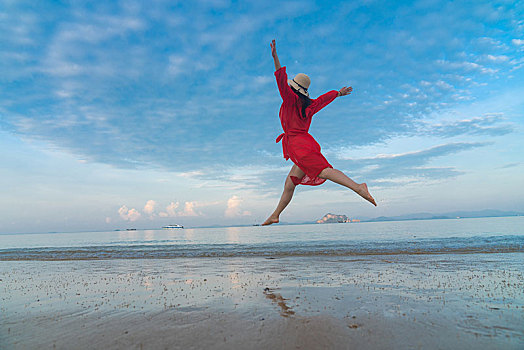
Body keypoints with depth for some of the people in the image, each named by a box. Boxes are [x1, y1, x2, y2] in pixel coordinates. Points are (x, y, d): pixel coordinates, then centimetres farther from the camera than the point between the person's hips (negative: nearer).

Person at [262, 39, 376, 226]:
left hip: (298, 144, -9)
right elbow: (325, 98, 35)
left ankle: (357, 187, -37)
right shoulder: (310, 105, 20)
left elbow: (282, 82, -10)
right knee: (290, 183, 11)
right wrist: (339, 93, 52)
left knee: (323, 171, -24)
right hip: (306, 144, 9)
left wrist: (275, 57, -13)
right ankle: (275, 215, 19)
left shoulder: (291, 99, 2)